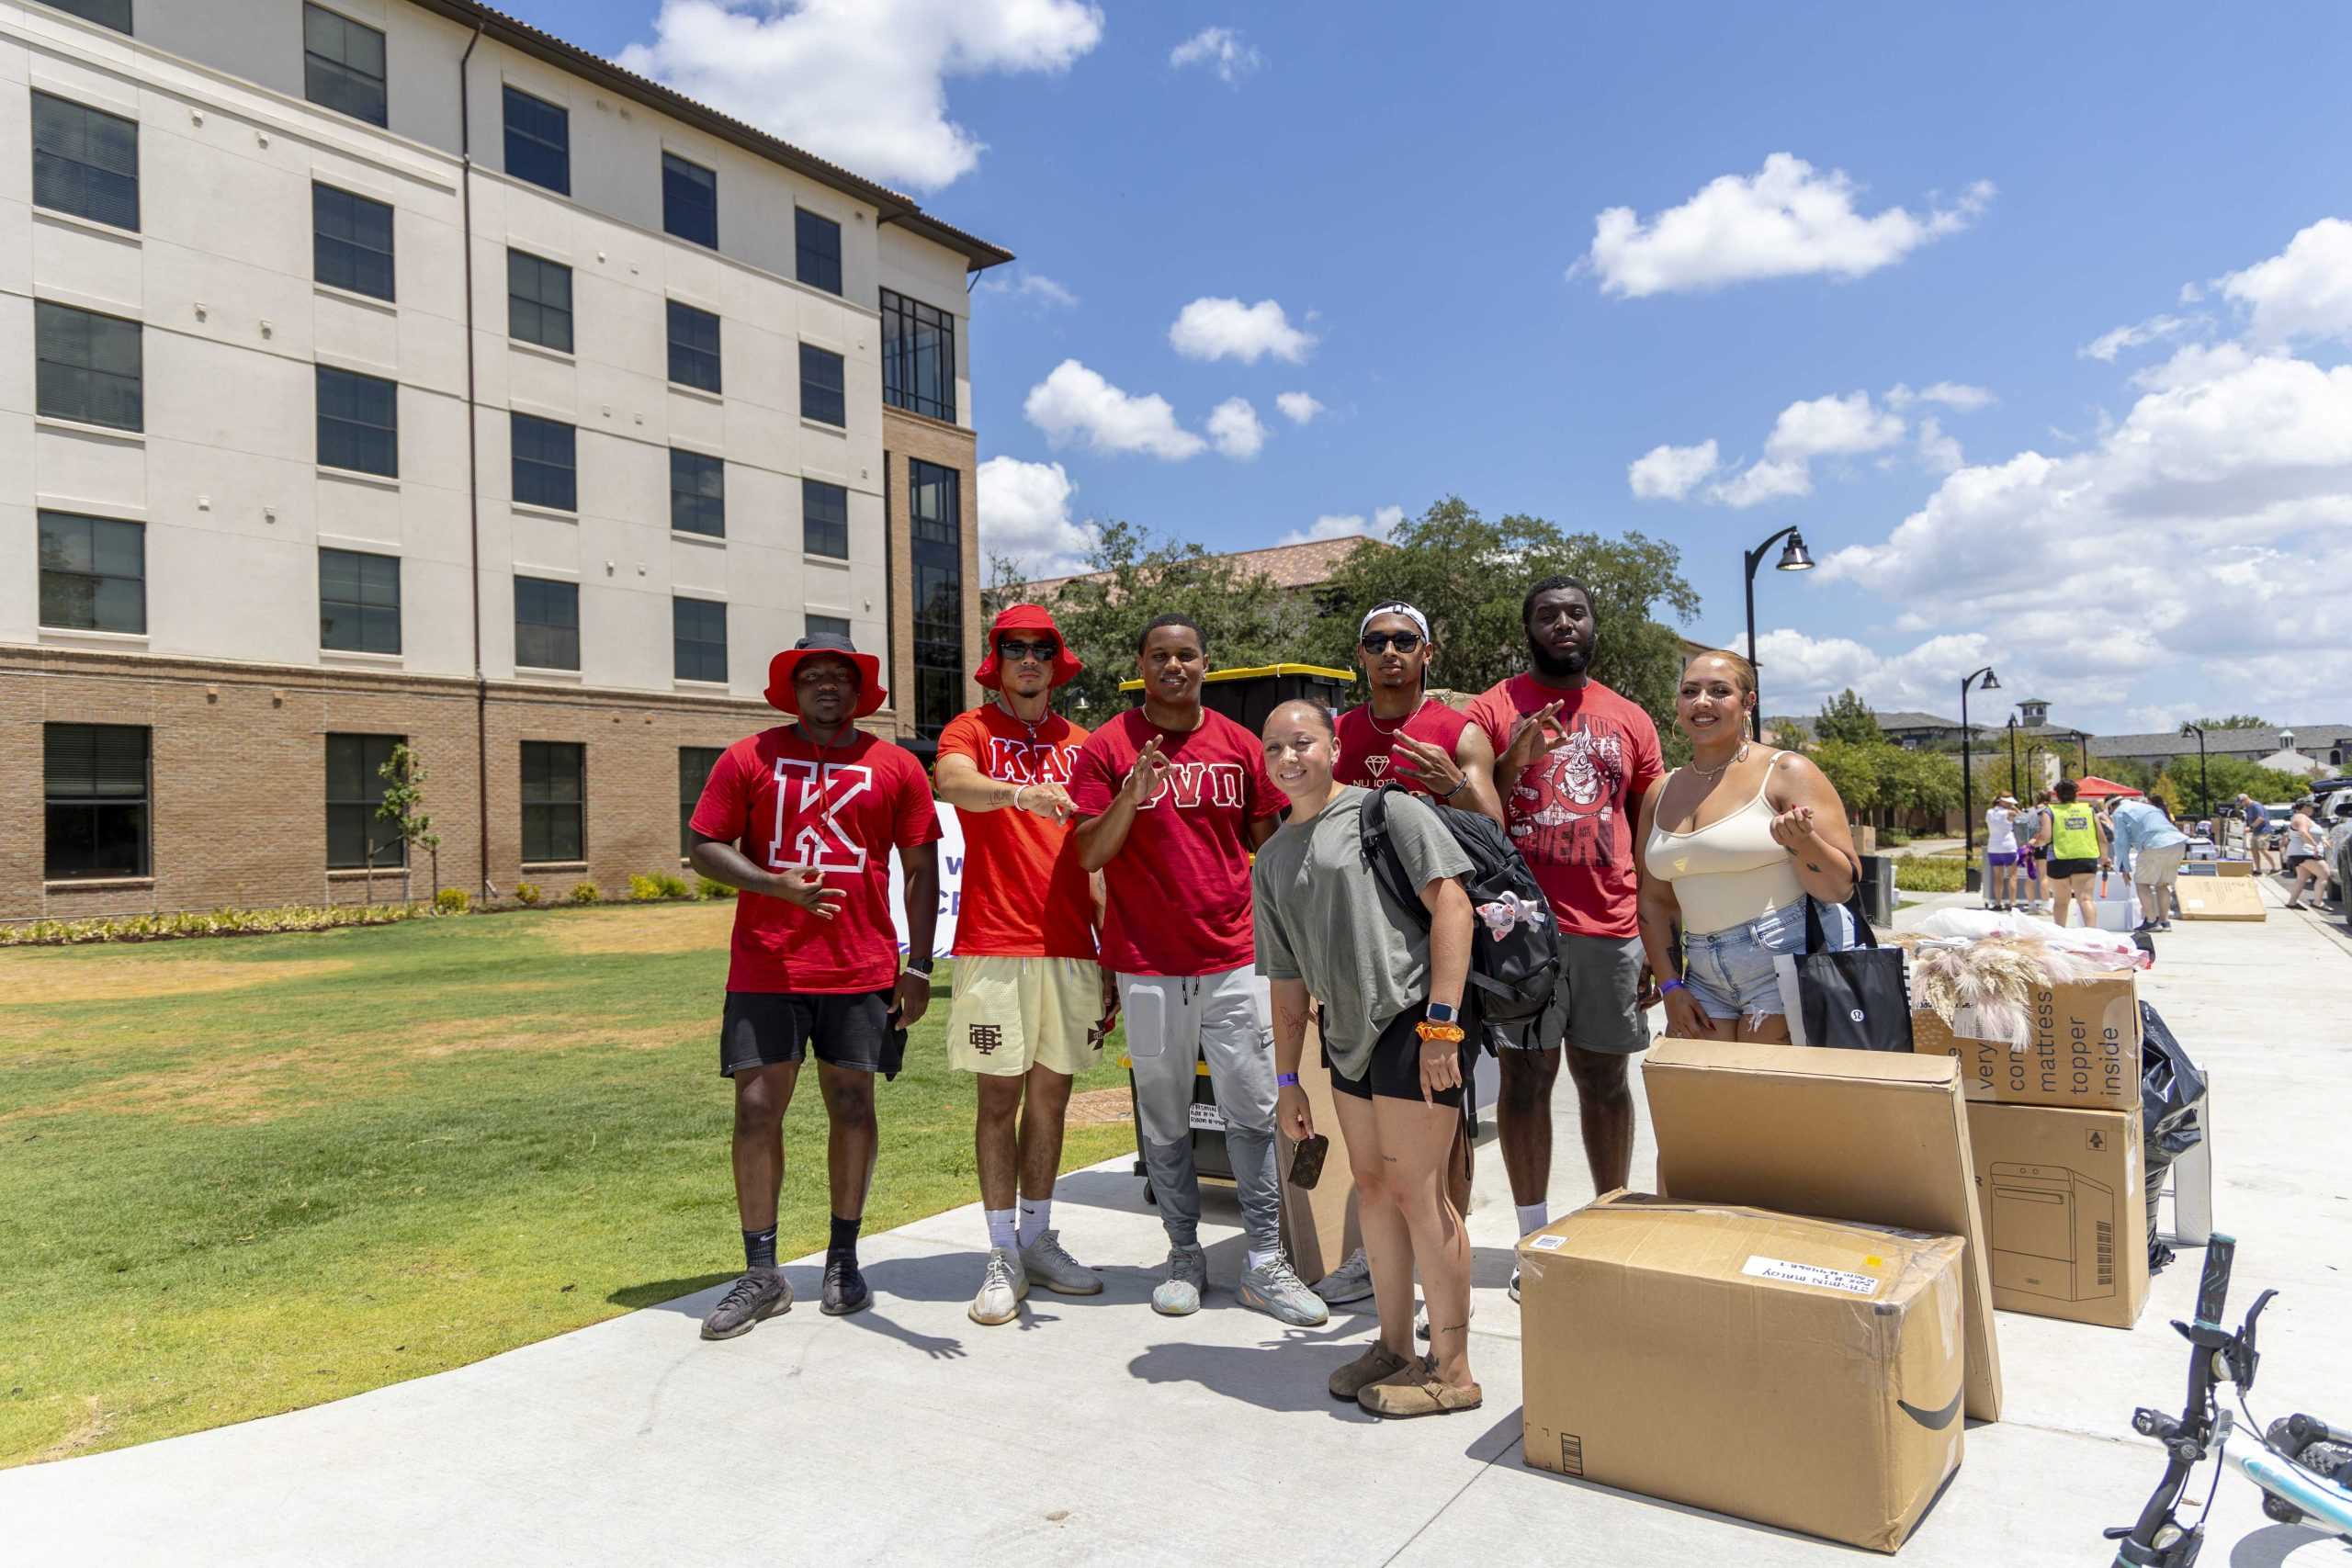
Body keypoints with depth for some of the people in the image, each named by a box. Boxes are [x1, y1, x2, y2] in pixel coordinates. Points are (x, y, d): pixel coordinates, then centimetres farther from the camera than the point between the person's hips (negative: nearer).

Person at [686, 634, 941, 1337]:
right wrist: (779, 886, -15)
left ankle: (843, 1259, 22)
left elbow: (921, 868, 6)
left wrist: (918, 967, 0)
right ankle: (762, 1275, 12)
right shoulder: (750, 758, 4)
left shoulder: (895, 767, 5)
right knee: (757, 1109, 0)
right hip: (765, 970, 0)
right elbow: (705, 848, 2)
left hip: (862, 970, 0)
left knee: (852, 1106, 7)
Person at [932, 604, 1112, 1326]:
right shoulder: (972, 730, 2)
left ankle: (1038, 1241, 23)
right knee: (999, 1099, 1)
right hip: (995, 947, -4)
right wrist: (1022, 793, -43)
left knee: (1051, 1098, 11)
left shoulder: (1079, 744, 13)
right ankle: (1002, 1258, 9)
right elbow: (950, 782, -23)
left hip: (1070, 949, 4)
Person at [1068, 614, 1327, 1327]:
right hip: (1148, 965, -2)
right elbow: (1089, 854, -5)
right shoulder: (1108, 747, 0)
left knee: (1253, 1109, 2)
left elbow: (1268, 842, 15)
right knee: (1164, 1116, 8)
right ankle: (1184, 1255, 21)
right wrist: (1129, 798, -23)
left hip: (1233, 957, 2)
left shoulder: (1240, 745, 8)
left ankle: (1266, 1262, 10)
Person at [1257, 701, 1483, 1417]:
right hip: (1347, 1034, 8)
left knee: (1417, 1193, -5)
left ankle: (1451, 1370, 8)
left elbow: (1451, 904, -12)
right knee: (1373, 1188, 14)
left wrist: (1441, 1021, -19)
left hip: (1414, 1022, -8)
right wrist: (1288, 1079, 18)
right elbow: (1287, 979, 19)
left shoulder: (1388, 812, -4)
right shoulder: (1273, 859, 16)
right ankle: (1394, 1347, 28)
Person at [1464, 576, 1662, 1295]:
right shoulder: (1494, 710, 2)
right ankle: (1535, 1240, 13)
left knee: (1606, 1079, 11)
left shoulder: (1630, 721, 12)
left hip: (1611, 931, 3)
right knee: (1527, 1078, 3)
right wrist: (1511, 763, -18)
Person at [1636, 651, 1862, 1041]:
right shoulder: (1660, 794, 11)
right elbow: (1655, 900, 15)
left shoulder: (1787, 773, -4)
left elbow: (1842, 887, -7)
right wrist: (1671, 985, 6)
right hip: (1706, 979, 5)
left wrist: (1800, 841, -26)